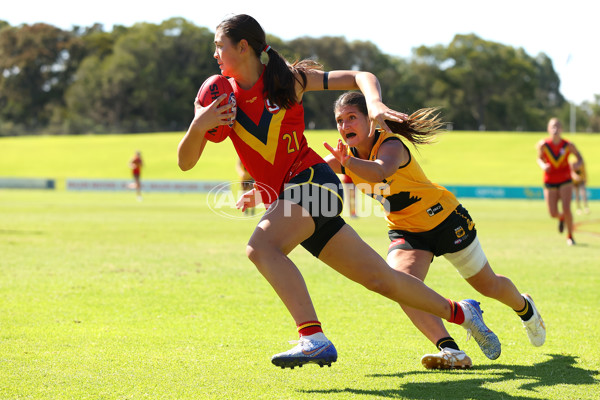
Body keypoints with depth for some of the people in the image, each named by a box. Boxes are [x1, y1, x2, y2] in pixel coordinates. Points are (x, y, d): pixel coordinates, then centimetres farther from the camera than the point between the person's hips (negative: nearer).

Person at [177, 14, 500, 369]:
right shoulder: (222, 97, 5)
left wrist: (376, 104, -21)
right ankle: (460, 312, 27)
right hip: (284, 197, 5)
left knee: (261, 245, -32)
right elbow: (185, 162, 0)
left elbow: (362, 77, 1)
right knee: (381, 279, 8)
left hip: (312, 179, -5)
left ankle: (314, 339, -38)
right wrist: (199, 126, -20)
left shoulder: (288, 79, -3)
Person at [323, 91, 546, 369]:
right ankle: (451, 352, -31)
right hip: (406, 231, 5)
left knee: (487, 285, 15)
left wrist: (348, 162, -73)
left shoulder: (390, 145, -30)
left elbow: (381, 171, -54)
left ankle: (524, 307, 50)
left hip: (445, 219, -5)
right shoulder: (347, 154, -9)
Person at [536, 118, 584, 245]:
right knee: (553, 214, -3)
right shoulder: (543, 145, -12)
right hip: (550, 182, 1)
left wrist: (577, 164, -22)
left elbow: (580, 158, 1)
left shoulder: (568, 145, -12)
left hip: (565, 181, -1)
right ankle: (561, 218, 37)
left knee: (566, 209, -16)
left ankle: (570, 236, 7)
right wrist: (542, 165, -17)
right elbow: (539, 159, 5)